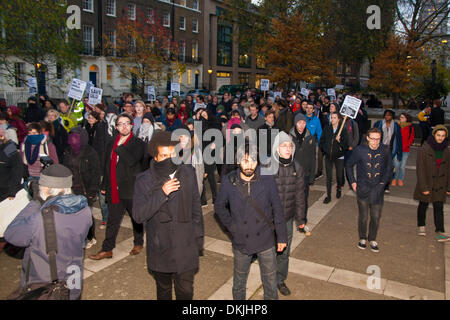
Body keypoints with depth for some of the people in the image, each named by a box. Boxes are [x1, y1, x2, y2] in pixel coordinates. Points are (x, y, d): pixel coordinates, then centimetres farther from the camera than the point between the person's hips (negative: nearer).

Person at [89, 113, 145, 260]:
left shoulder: (137, 144, -5)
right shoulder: (111, 145, 12)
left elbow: (132, 160, -24)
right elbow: (107, 166, 17)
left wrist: (120, 147, -17)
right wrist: (104, 186, 17)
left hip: (132, 189, -4)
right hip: (114, 190, 4)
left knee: (136, 219, 12)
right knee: (112, 220, 8)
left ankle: (138, 243, 30)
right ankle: (107, 250, 16)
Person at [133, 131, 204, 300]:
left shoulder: (188, 173, -5)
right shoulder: (144, 181, -11)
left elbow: (196, 207, 5)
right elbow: (138, 215, -18)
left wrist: (199, 237, 8)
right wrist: (162, 193, -28)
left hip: (186, 248, 1)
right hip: (160, 250, 0)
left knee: (186, 292, 11)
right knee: (163, 290, 22)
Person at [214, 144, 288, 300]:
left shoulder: (267, 178, -13)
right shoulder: (228, 181, -12)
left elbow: (277, 208, -5)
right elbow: (219, 206, 5)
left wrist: (281, 236, -1)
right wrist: (231, 225, -4)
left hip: (266, 241, 0)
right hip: (241, 241, 0)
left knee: (270, 280, 18)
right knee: (239, 280, 21)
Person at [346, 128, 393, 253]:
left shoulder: (385, 151, -5)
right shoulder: (360, 150, -8)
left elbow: (389, 169, 11)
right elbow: (349, 165, 6)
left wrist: (384, 182, 2)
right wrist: (352, 182, 2)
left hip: (378, 190, 1)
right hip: (363, 189, -1)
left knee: (376, 217, 8)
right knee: (363, 216, 9)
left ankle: (373, 240, 29)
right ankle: (362, 238, 31)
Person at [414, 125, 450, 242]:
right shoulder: (424, 149, -12)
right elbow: (420, 169, -13)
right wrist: (423, 187, -16)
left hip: (440, 186, 2)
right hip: (426, 183, -2)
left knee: (439, 208, -3)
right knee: (423, 205, 13)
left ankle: (440, 232, -4)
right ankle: (421, 226, 32)